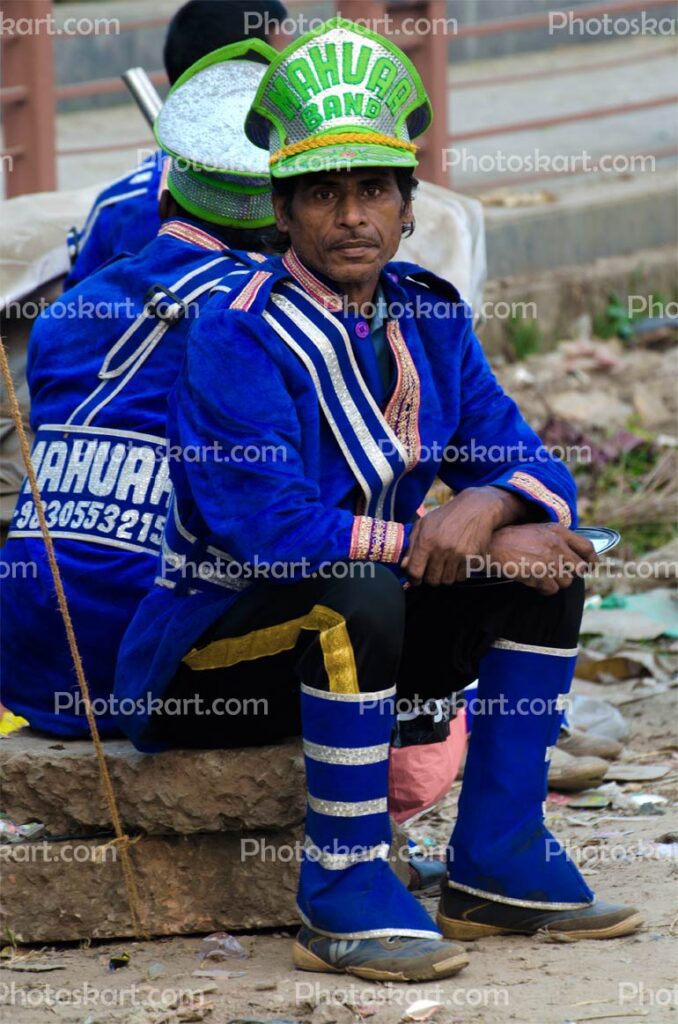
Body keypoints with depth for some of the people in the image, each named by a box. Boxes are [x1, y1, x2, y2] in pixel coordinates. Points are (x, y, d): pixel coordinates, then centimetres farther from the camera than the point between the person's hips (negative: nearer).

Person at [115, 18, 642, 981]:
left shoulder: (428, 317, 3)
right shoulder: (239, 339, -19)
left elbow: (535, 468, 2)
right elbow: (271, 526, -28)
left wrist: (488, 506, -23)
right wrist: (455, 548, -24)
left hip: (343, 647, 8)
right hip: (198, 672, -8)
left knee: (545, 554, -3)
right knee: (353, 591, -36)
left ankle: (496, 863, -2)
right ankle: (342, 894, -26)